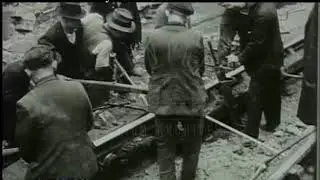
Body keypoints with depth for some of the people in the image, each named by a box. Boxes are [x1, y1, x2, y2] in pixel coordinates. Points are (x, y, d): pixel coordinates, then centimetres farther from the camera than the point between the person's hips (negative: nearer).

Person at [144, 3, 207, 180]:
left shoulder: (152, 37, -10)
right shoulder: (196, 38, -11)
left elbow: (149, 68, 4)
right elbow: (200, 69, 3)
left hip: (163, 102, 0)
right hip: (191, 101, 0)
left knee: (165, 148, 14)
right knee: (191, 148, 20)